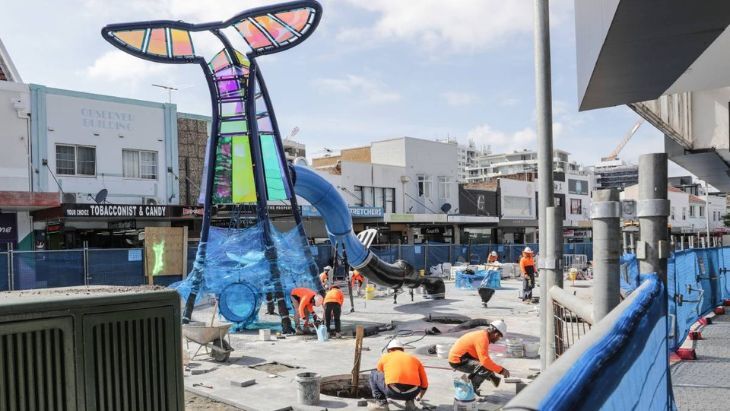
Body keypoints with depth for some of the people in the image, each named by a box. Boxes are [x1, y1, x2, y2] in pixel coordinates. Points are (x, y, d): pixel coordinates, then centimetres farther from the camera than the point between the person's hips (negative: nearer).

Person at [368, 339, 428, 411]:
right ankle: (410, 402, 21)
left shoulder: (385, 357, 22)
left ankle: (381, 403, 16)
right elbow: (424, 384, 30)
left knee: (373, 374, 24)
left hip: (393, 392, -3)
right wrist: (419, 397, 51)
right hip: (412, 393, 3)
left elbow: (380, 376, 37)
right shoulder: (414, 359, 26)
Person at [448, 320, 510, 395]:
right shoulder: (482, 338, -20)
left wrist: (499, 368, 19)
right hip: (458, 361, -10)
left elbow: (484, 357, 22)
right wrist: (501, 370, -19)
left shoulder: (482, 334, 10)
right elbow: (485, 360, -28)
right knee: (488, 368, -20)